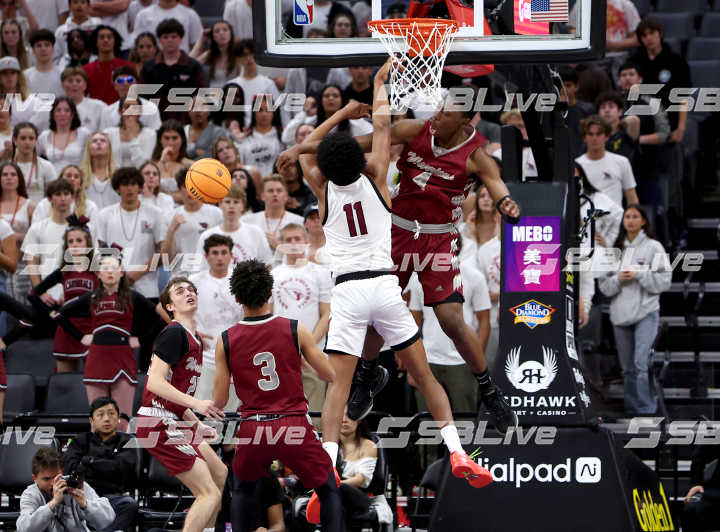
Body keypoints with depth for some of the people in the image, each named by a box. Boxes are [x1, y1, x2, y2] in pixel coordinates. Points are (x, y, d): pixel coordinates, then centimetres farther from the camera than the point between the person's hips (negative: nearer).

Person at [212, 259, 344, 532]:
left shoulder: (226, 341, -1)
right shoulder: (296, 330, -5)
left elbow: (219, 402, 2)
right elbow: (330, 376, 4)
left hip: (252, 430, 2)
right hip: (293, 426, -2)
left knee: (244, 488, 29)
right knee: (329, 489, 15)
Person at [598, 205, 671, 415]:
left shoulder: (653, 247, 2)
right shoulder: (615, 249, 13)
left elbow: (664, 280, -4)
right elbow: (603, 285, 11)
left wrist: (639, 275, -14)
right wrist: (618, 280, -8)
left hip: (646, 312, -5)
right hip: (621, 314, 5)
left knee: (642, 362, -18)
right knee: (627, 366, 9)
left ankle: (646, 409, -18)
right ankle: (631, 408, 17)